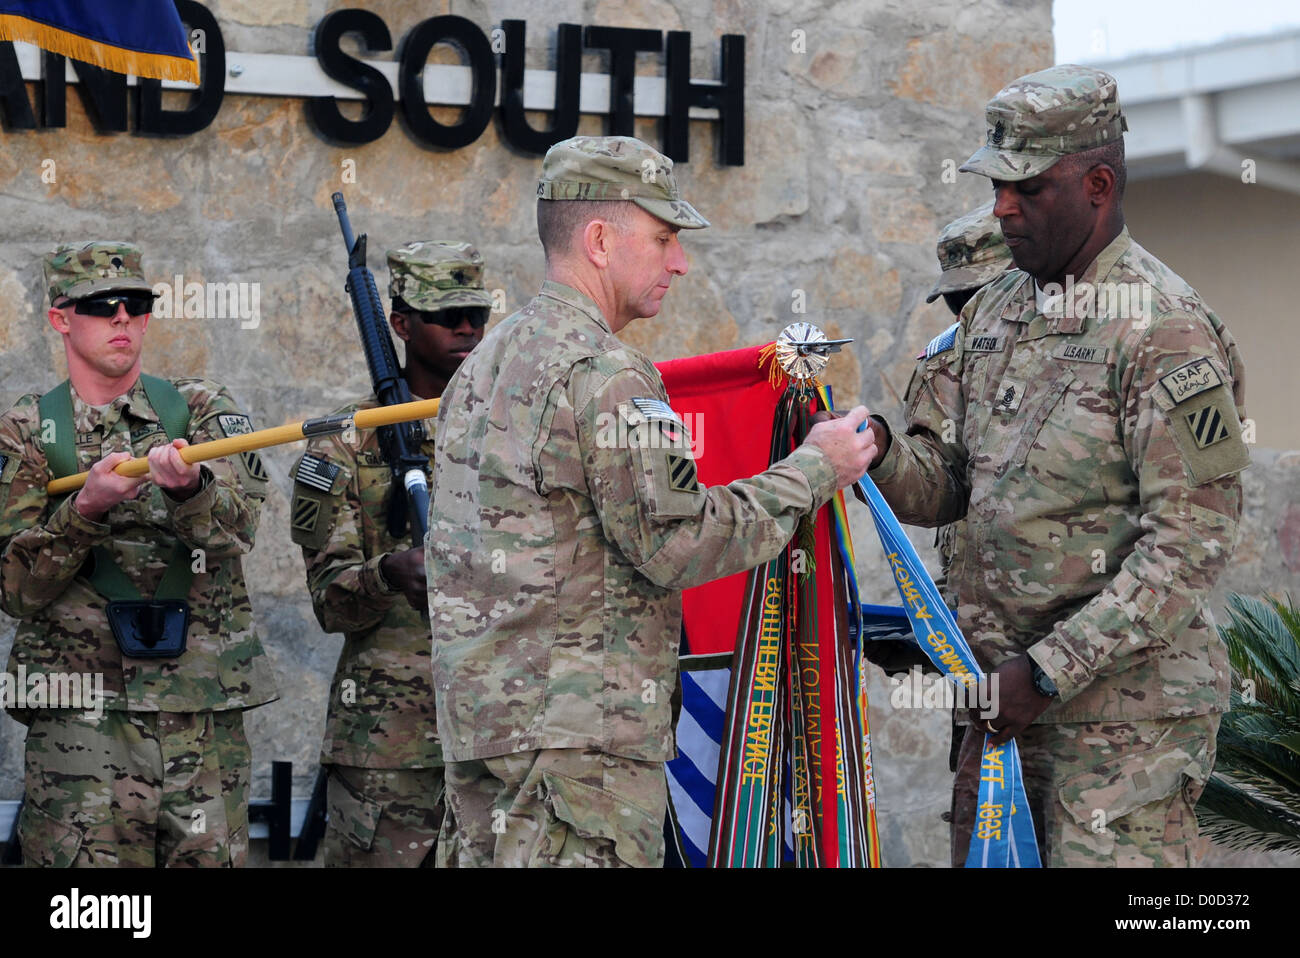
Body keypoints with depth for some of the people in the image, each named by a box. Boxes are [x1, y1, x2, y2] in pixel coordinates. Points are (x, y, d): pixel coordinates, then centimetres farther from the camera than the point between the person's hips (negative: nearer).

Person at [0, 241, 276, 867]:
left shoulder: (200, 408, 8)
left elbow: (235, 524, -10)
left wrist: (186, 486, -32)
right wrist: (87, 507, -19)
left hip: (205, 707, 2)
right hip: (81, 714, -1)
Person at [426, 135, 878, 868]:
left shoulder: (486, 362, 17)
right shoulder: (604, 375, -14)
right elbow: (675, 543, -16)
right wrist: (811, 471, -6)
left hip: (480, 720, 10)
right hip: (578, 738, -10)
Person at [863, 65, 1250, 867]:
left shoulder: (1165, 329, -11)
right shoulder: (993, 312, 13)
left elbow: (1191, 543, -16)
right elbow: (942, 485, 13)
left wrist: (1051, 669, -19)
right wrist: (879, 453, -10)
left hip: (1123, 700, -7)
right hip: (1006, 688, 7)